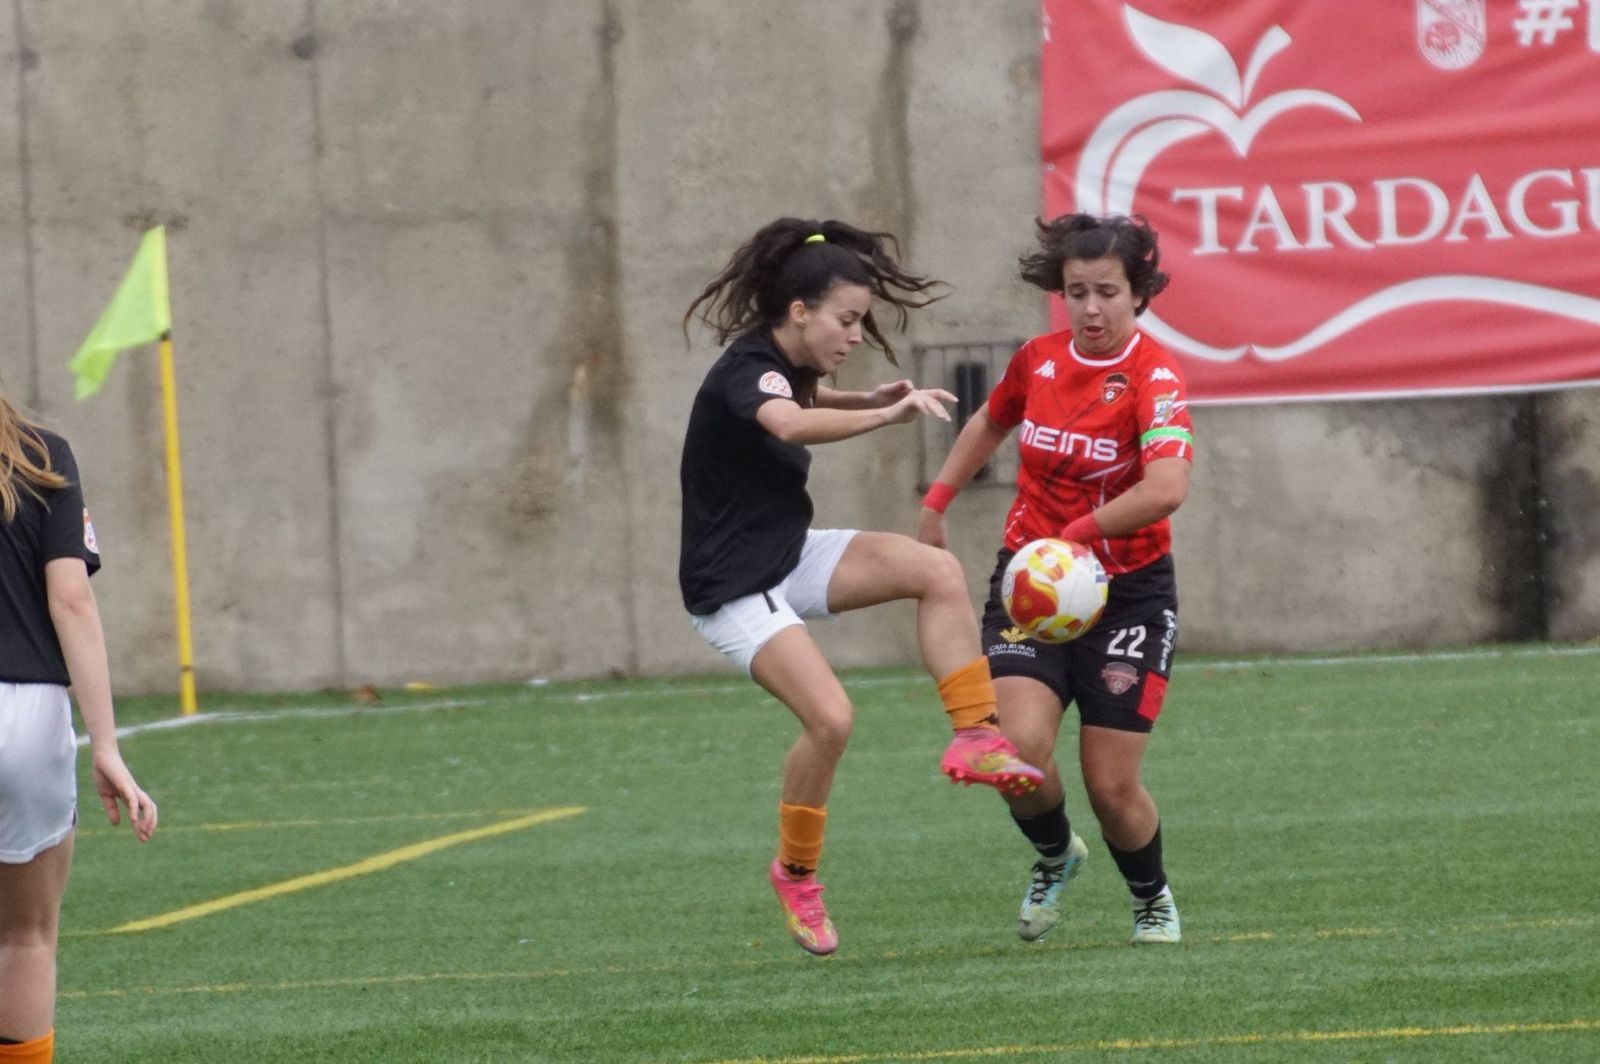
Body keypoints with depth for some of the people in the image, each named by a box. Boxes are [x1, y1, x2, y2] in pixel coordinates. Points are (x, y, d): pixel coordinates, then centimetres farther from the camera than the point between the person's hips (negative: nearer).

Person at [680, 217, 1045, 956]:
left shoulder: (786, 364, 4)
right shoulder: (745, 372, -23)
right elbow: (790, 425, -48)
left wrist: (868, 398, 11)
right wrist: (888, 417, -59)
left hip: (790, 555, 9)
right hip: (733, 584, -9)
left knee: (937, 570, -11)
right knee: (830, 717, -21)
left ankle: (974, 738, -8)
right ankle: (794, 875, 0)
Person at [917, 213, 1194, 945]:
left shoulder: (1155, 377, -16)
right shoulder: (1037, 360, 1)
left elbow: (1166, 488, -34)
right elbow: (991, 423, 26)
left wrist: (1076, 534, -30)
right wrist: (938, 499, 23)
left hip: (1127, 590, -3)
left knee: (1110, 784, -4)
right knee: (1020, 744, -20)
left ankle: (1152, 899, 28)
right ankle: (1055, 856, 14)